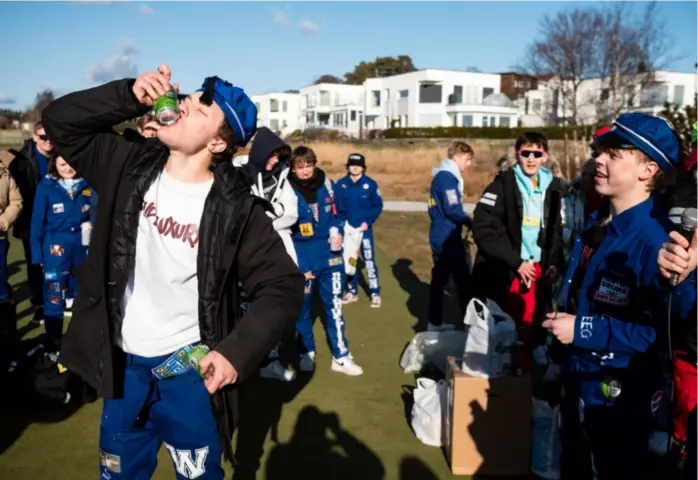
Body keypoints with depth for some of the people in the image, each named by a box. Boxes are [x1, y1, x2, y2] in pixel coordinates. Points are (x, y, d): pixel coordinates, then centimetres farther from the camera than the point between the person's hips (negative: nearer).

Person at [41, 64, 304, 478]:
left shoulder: (236, 209, -17)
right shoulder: (130, 166, -5)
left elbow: (282, 286, -15)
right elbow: (60, 121, -2)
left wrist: (236, 352, -27)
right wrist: (130, 95, -17)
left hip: (188, 369, -3)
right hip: (123, 364, 4)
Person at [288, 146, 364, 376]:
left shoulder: (327, 185, -3)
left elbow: (340, 212, 13)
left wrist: (337, 231, -9)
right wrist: (297, 266, -13)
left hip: (331, 257, 2)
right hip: (303, 261, -2)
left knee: (334, 307, 8)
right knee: (302, 308, 12)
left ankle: (341, 357, 17)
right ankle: (306, 353, 31)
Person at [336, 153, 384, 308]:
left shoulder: (371, 184, -7)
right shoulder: (341, 184, -2)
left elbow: (378, 205, -4)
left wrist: (368, 222, -13)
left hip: (364, 229, -3)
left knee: (369, 260, -3)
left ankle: (375, 294, 5)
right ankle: (352, 291, 26)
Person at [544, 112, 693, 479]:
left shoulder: (655, 239, -26)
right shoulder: (598, 224, 4)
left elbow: (664, 329, -30)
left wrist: (583, 330, -28)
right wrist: (562, 323, 10)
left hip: (619, 399, -8)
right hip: (579, 384, 9)